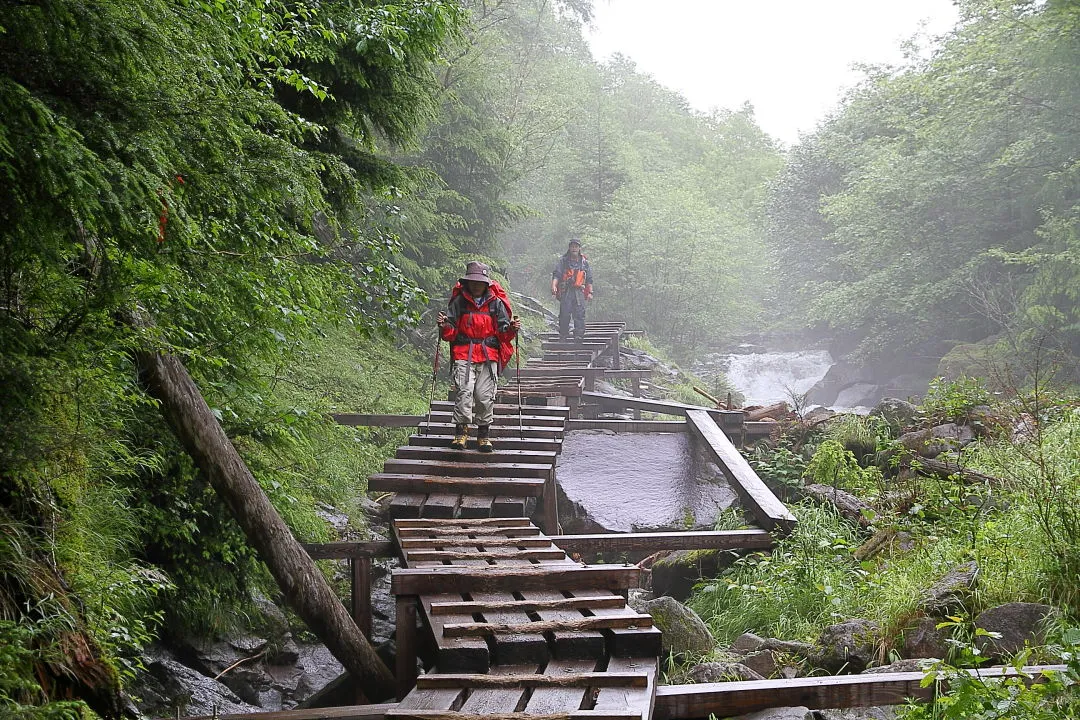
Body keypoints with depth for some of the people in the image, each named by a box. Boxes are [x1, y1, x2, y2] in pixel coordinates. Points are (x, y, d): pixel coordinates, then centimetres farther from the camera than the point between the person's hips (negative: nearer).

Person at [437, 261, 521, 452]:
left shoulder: (496, 303, 8)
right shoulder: (459, 302, 8)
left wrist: (511, 329, -12)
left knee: (485, 396, -3)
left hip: (489, 356, 0)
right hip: (464, 355, 0)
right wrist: (445, 327, -13)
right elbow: (451, 334, 8)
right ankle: (461, 431, -8)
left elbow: (503, 333, 9)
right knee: (464, 392, -14)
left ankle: (484, 434, 9)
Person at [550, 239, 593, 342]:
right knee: (564, 315, -5)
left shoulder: (584, 262, 15)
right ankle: (563, 337, 3)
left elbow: (589, 279, 17)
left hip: (579, 292, 1)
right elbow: (556, 274, -2)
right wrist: (554, 286, -20)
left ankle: (579, 337, -7)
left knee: (579, 315, -7)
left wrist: (590, 292, 10)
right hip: (565, 291, -1)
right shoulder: (562, 261, 8)